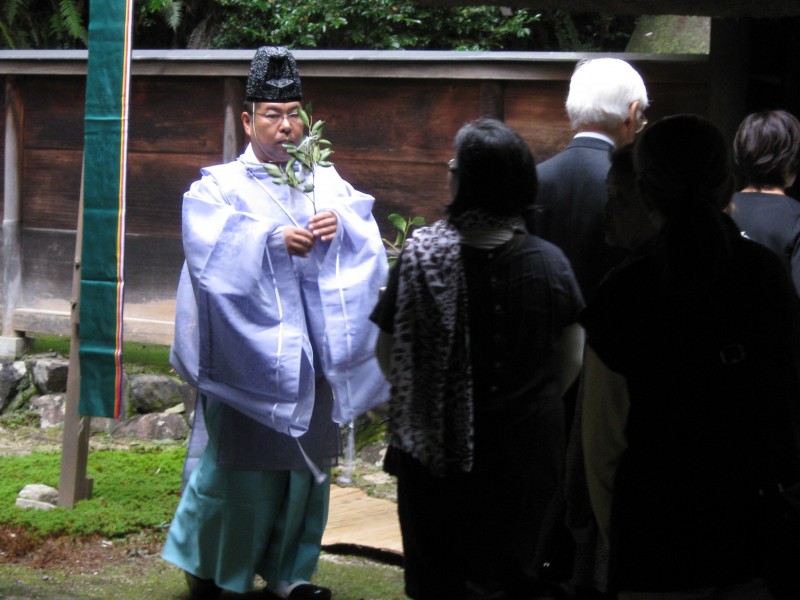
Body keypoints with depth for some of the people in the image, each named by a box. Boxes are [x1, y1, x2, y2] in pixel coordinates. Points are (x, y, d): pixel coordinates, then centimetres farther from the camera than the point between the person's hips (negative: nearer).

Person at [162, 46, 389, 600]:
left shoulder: (326, 182, 12)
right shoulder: (220, 186, 1)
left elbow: (368, 234, 1)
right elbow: (210, 246, -15)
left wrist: (341, 225, -19)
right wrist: (272, 239, -27)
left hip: (311, 349, 4)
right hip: (249, 349, -4)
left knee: (307, 461, 8)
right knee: (241, 463, 0)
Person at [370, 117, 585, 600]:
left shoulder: (421, 257, -16)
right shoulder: (550, 261, -10)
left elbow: (389, 357, -9)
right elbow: (572, 358, -1)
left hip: (439, 448, -2)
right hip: (527, 448, 2)